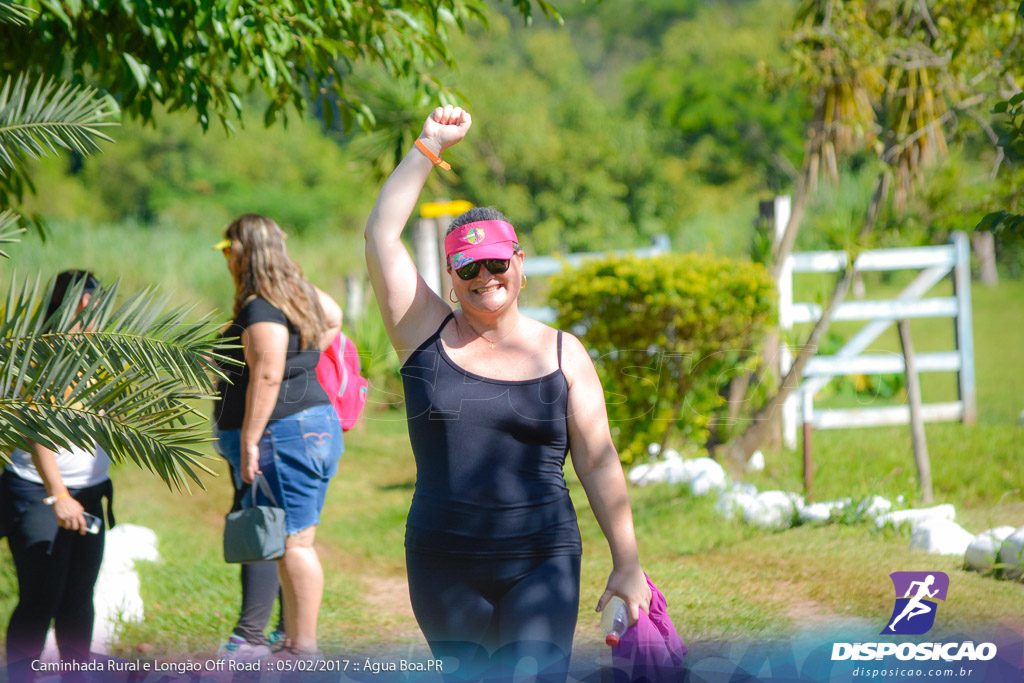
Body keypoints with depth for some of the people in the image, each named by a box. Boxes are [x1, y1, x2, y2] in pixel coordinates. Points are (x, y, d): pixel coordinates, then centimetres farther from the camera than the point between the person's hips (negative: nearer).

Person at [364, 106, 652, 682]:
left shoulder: (562, 353, 6)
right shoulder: (427, 335, 6)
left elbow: (599, 464, 5)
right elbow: (381, 234, 1)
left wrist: (628, 564, 2)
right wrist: (430, 145, 2)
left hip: (541, 567, -2)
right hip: (442, 566, 2)